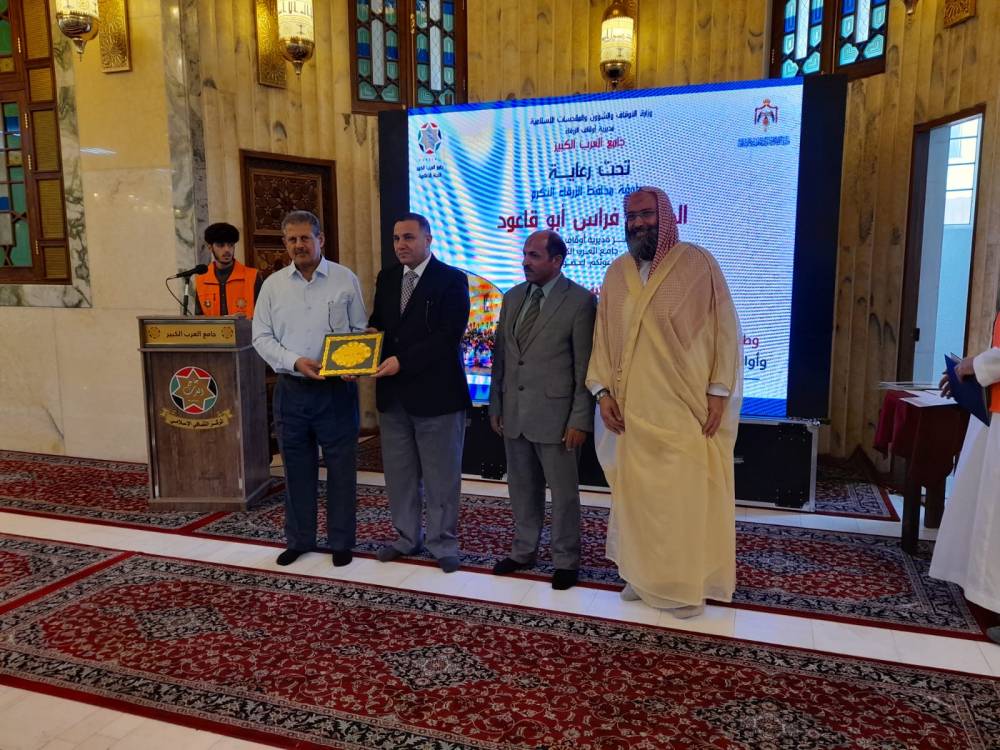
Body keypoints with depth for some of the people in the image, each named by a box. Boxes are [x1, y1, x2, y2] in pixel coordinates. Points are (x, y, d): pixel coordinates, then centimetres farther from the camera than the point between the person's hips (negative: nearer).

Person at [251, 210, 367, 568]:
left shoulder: (346, 280, 1)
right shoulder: (273, 284, 6)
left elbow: (361, 332, 3)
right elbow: (262, 338, 4)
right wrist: (295, 361, -13)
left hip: (337, 390, -2)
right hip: (291, 390, 2)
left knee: (341, 468, 5)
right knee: (296, 469, 11)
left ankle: (341, 542, 20)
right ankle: (298, 540, 27)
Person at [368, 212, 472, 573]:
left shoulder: (452, 279, -7)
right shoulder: (386, 278, 12)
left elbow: (448, 335, -16)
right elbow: (376, 324, 13)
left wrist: (402, 361, -22)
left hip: (435, 392, -6)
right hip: (393, 393, 6)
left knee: (440, 476, 6)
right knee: (399, 473, 15)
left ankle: (442, 544, 21)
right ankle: (407, 538, 31)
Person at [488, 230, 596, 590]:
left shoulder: (581, 301, -8)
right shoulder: (512, 297, 10)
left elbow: (585, 367, -10)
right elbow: (500, 354, 14)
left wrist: (580, 420, -12)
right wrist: (495, 405, 12)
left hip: (555, 414, -5)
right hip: (514, 412, 6)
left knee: (563, 492, 6)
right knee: (522, 488, 16)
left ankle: (566, 560, 22)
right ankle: (523, 550, 32)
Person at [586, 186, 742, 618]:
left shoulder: (697, 264, -3)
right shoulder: (616, 274, 8)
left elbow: (724, 329, -4)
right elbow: (603, 337, 10)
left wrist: (719, 392, -10)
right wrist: (602, 390, -2)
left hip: (687, 408, -4)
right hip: (633, 409, 4)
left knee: (687, 496, 1)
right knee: (637, 493, 9)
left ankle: (689, 585, 15)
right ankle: (644, 575, 24)